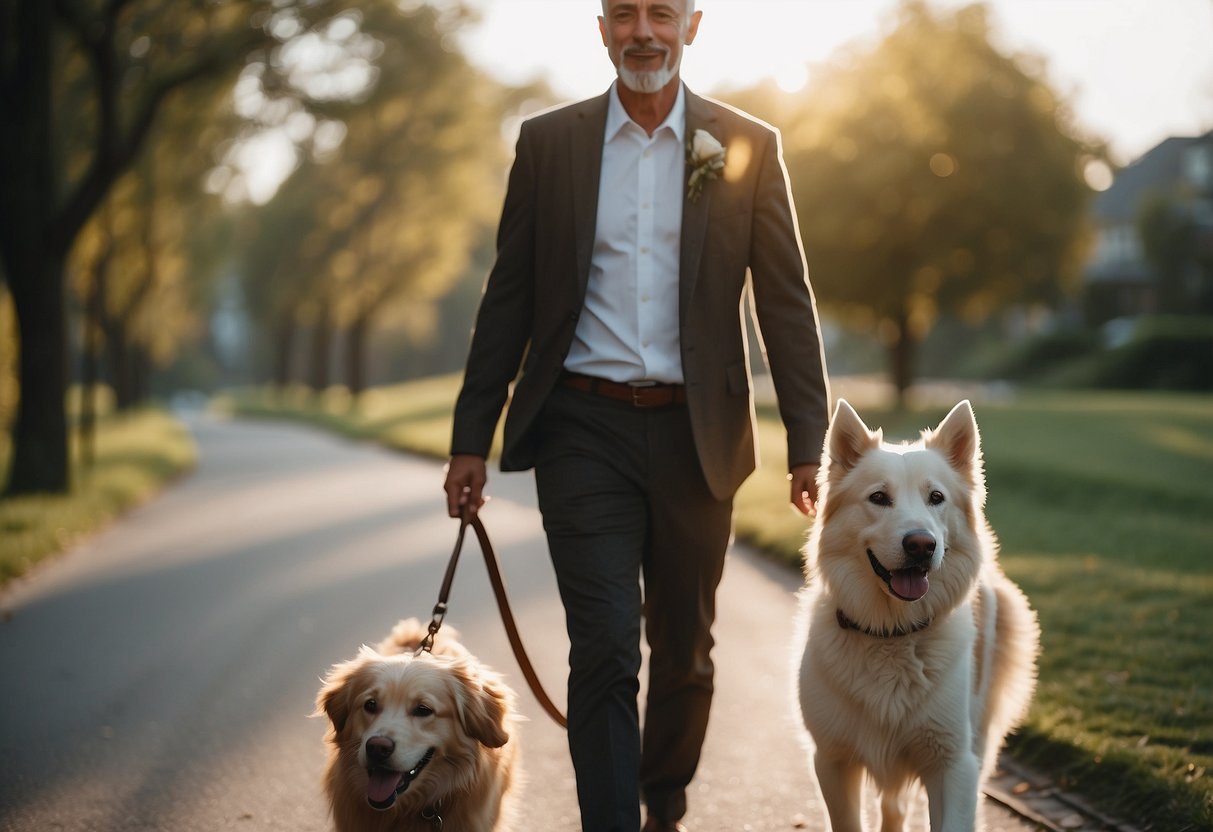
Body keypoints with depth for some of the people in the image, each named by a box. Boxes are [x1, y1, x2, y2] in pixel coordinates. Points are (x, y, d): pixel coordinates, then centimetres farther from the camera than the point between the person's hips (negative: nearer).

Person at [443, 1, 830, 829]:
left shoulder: (748, 146, 2)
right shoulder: (548, 141, 4)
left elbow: (787, 303, 1)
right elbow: (509, 298, 5)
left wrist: (810, 446, -5)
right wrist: (471, 440, 3)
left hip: (697, 437, 1)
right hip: (584, 431, -1)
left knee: (685, 652, 13)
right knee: (604, 649, -9)